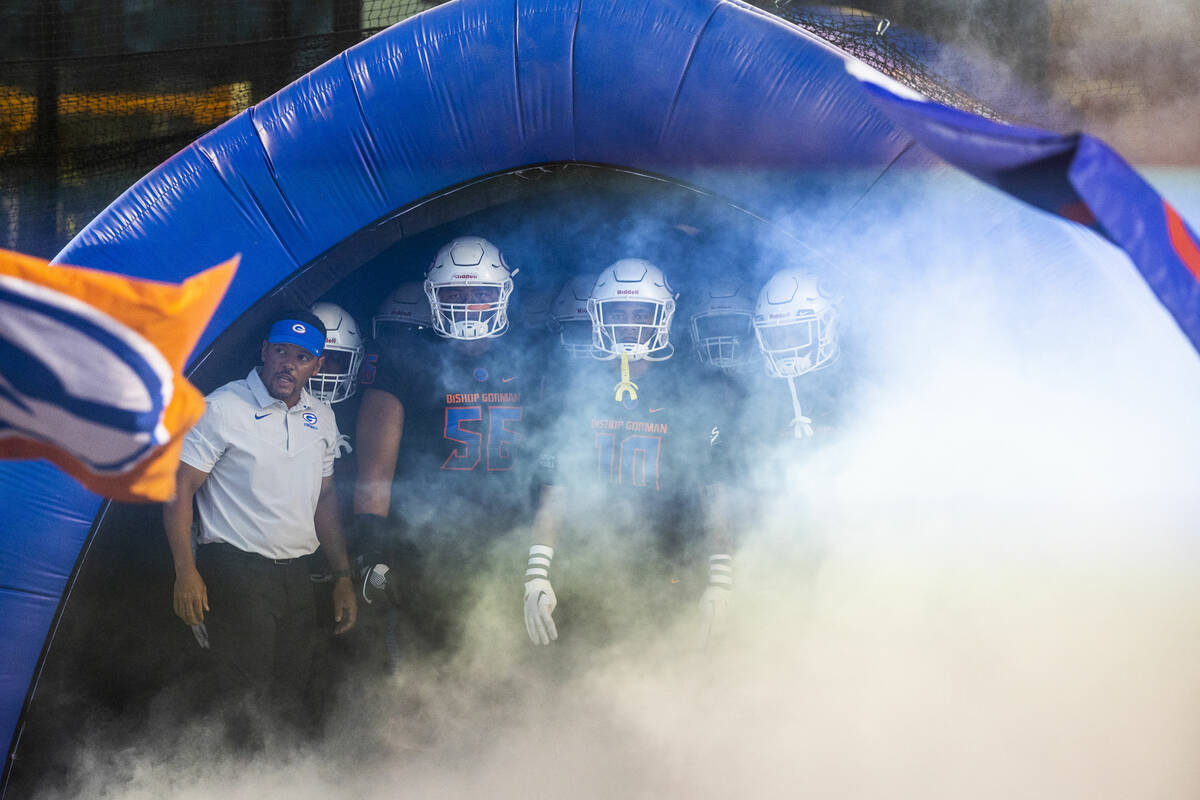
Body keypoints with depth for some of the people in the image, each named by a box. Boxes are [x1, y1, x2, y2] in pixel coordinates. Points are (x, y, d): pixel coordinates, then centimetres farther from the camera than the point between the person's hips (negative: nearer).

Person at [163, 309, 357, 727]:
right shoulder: (223, 409, -8)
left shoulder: (322, 418, 11)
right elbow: (179, 489, -9)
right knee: (245, 696, -8)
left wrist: (343, 577, 15)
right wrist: (186, 573, -17)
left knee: (290, 697, 9)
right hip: (235, 571, -6)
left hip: (296, 575, 6)